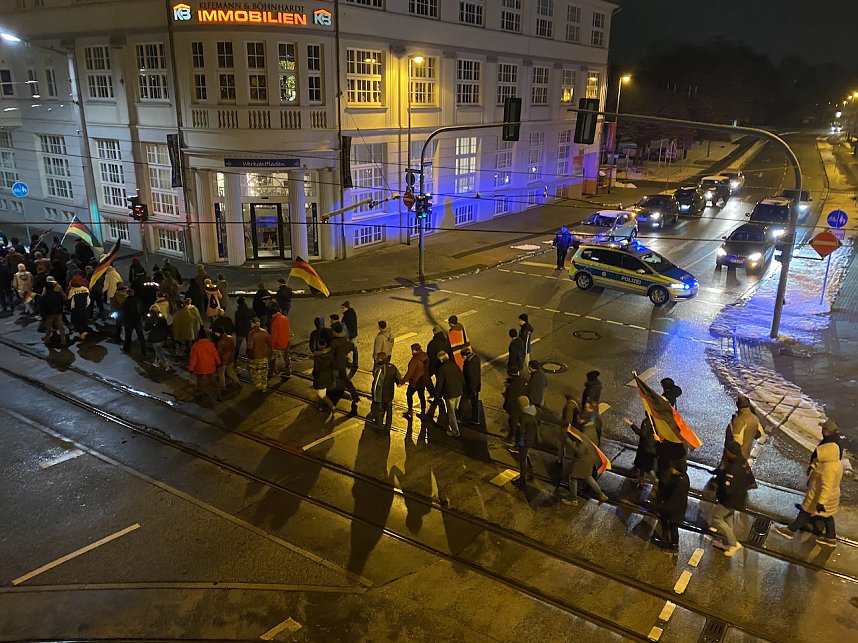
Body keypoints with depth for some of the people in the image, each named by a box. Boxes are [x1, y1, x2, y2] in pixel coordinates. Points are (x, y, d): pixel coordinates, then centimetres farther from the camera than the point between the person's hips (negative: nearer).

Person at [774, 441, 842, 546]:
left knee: (805, 513, 6)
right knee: (827, 516, 22)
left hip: (819, 497, -9)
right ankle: (831, 538, 35)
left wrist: (821, 502, -31)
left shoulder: (830, 468, -33)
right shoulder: (836, 462, -3)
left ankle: (790, 531, 21)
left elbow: (827, 487, -33)